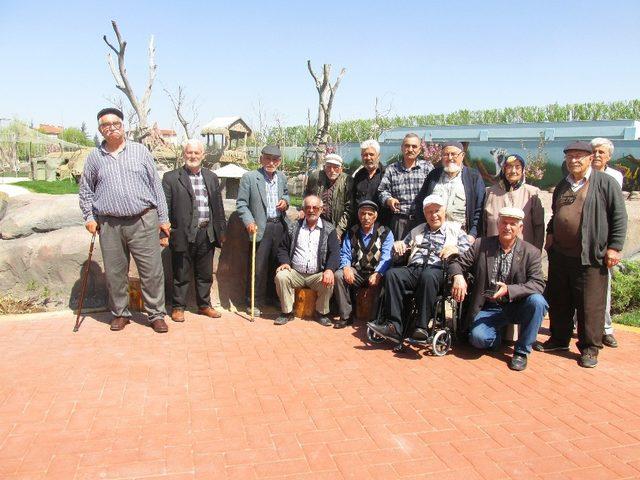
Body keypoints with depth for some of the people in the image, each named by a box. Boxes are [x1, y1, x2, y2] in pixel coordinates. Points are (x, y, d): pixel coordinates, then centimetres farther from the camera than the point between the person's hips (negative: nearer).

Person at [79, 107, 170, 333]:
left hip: (143, 221, -1)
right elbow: (85, 190, 18)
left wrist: (163, 218, 4)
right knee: (115, 273, 9)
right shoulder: (94, 157, 9)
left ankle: (156, 314, 11)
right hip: (110, 225, 2)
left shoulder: (140, 151, 6)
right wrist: (89, 217, 7)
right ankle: (120, 313, 25)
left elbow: (156, 185, 7)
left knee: (152, 271, -1)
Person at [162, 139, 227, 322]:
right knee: (181, 275, 5)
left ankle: (204, 305, 28)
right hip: (183, 234, -4)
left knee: (205, 274, 14)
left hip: (207, 234, 4)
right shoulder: (171, 178, -1)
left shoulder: (211, 177, 12)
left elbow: (218, 206, 14)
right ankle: (178, 307, 19)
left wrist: (221, 231, 11)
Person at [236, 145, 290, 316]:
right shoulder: (249, 177, -6)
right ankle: (254, 303, 11)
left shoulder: (282, 177, 10)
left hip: (280, 226, 5)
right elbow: (241, 203, -6)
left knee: (277, 264, 12)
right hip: (261, 228, -5)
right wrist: (249, 222, -19)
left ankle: (272, 297, 29)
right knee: (257, 267, -1)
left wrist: (285, 200, 4)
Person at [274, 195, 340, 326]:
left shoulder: (329, 229, 7)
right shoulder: (294, 228, 12)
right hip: (295, 273, 1)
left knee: (328, 281, -31)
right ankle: (287, 312, -10)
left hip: (317, 275, -1)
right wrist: (285, 262, -8)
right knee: (281, 276, -28)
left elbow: (334, 252, -3)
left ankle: (321, 313, -6)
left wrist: (330, 269, -21)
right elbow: (283, 248, 13)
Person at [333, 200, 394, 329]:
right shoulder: (352, 232, 11)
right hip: (356, 272, 3)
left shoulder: (385, 233, 1)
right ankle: (346, 317, -16)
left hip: (376, 273, -2)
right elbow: (345, 254, 5)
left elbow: (386, 257, -11)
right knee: (338, 275, -25)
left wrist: (377, 274, -30)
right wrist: (346, 267, -19)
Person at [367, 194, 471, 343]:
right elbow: (403, 246, 32)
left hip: (437, 270, -4)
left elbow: (469, 250, 6)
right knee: (392, 274, -28)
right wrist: (398, 245, 7)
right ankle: (395, 327, -33)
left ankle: (421, 327, -37)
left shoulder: (455, 230, 20)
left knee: (428, 276, -40)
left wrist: (456, 249, -15)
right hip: (413, 268, 4)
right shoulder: (417, 230, 33)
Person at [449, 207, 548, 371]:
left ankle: (522, 351, -11)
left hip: (517, 306, 1)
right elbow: (457, 263, 1)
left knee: (537, 301, -31)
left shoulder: (531, 252, -4)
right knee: (478, 338, -27)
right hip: (489, 308, 0)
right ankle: (497, 339, 13)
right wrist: (458, 276, -25)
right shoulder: (481, 244, -1)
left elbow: (538, 284, -13)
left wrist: (508, 290, -29)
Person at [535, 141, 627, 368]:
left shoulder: (605, 183, -3)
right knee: (558, 301, 14)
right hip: (559, 254, 6)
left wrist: (614, 247, -10)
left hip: (590, 256, -6)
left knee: (590, 305, 0)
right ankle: (559, 339, 29)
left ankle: (589, 348, 13)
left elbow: (619, 217, -6)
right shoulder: (562, 185, 16)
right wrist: (550, 234, 13)